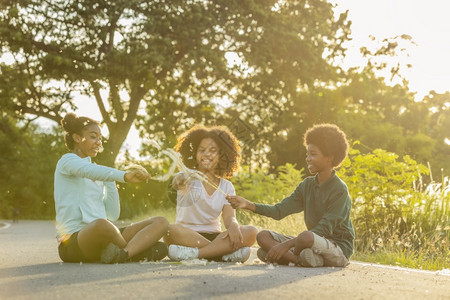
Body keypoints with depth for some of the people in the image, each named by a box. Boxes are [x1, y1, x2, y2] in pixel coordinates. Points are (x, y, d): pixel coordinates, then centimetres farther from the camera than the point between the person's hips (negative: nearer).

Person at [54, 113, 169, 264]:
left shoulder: (98, 177, 27)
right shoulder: (68, 160, 4)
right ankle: (138, 248, -12)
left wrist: (110, 181, 10)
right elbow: (89, 170, -22)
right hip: (73, 241, -8)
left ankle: (123, 254, -32)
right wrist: (125, 176, -36)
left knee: (160, 222, -6)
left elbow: (113, 215, 19)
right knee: (101, 224, -43)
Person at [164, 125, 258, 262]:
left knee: (251, 232, -22)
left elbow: (229, 216, -2)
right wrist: (180, 181, -50)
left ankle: (192, 253, -35)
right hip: (187, 235, -3)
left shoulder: (227, 187, 13)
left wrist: (233, 225, -28)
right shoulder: (188, 177, 3)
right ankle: (226, 253, -35)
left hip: (214, 237, 3)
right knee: (171, 230, -36)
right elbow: (177, 181, -23)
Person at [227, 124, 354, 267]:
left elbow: (325, 229, -21)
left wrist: (287, 244, -27)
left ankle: (289, 258, -10)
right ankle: (301, 259, -24)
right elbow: (279, 211, 3)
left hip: (338, 249, -8)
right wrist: (249, 205, -13)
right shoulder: (306, 185, 10)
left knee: (306, 236, -40)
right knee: (263, 236, -7)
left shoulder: (339, 189, -14)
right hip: (315, 243, 8)